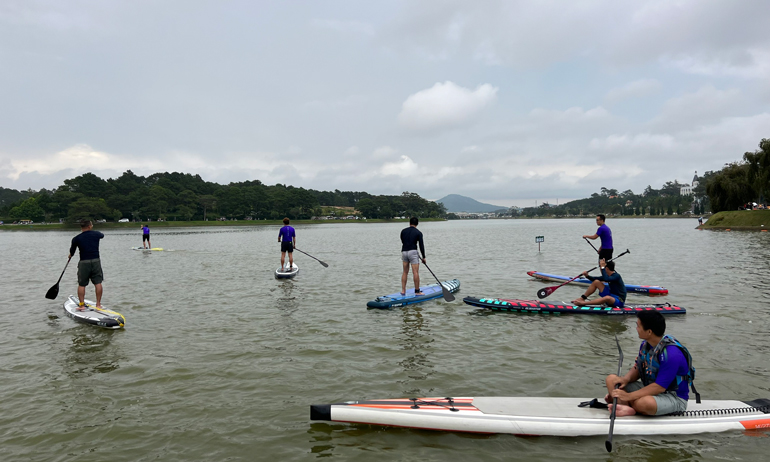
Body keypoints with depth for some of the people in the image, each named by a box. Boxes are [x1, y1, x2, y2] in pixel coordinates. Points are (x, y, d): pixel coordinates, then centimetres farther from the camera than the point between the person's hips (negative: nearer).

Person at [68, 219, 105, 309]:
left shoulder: (76, 239, -1)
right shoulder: (96, 234, 1)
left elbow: (72, 251, 12)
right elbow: (102, 236, 27)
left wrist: (71, 255, 35)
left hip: (83, 262, -1)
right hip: (96, 261, 1)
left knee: (81, 284, 9)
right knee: (98, 283, 4)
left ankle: (81, 305, 9)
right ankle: (98, 304, 5)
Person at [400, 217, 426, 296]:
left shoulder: (403, 231, 8)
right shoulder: (418, 233, -1)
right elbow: (421, 245, -1)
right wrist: (423, 257, 5)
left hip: (404, 252, 5)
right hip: (413, 252, -4)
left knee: (405, 272, 12)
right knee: (415, 272, -3)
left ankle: (403, 291, 10)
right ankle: (417, 291, -1)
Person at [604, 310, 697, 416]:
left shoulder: (672, 354, -27)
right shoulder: (645, 344, 1)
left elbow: (659, 387, -28)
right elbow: (637, 369, 10)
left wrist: (629, 396, -28)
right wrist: (626, 379, -14)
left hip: (674, 397, -8)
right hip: (649, 388, 9)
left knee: (644, 403, -41)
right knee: (611, 379, -3)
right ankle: (626, 408, -28)